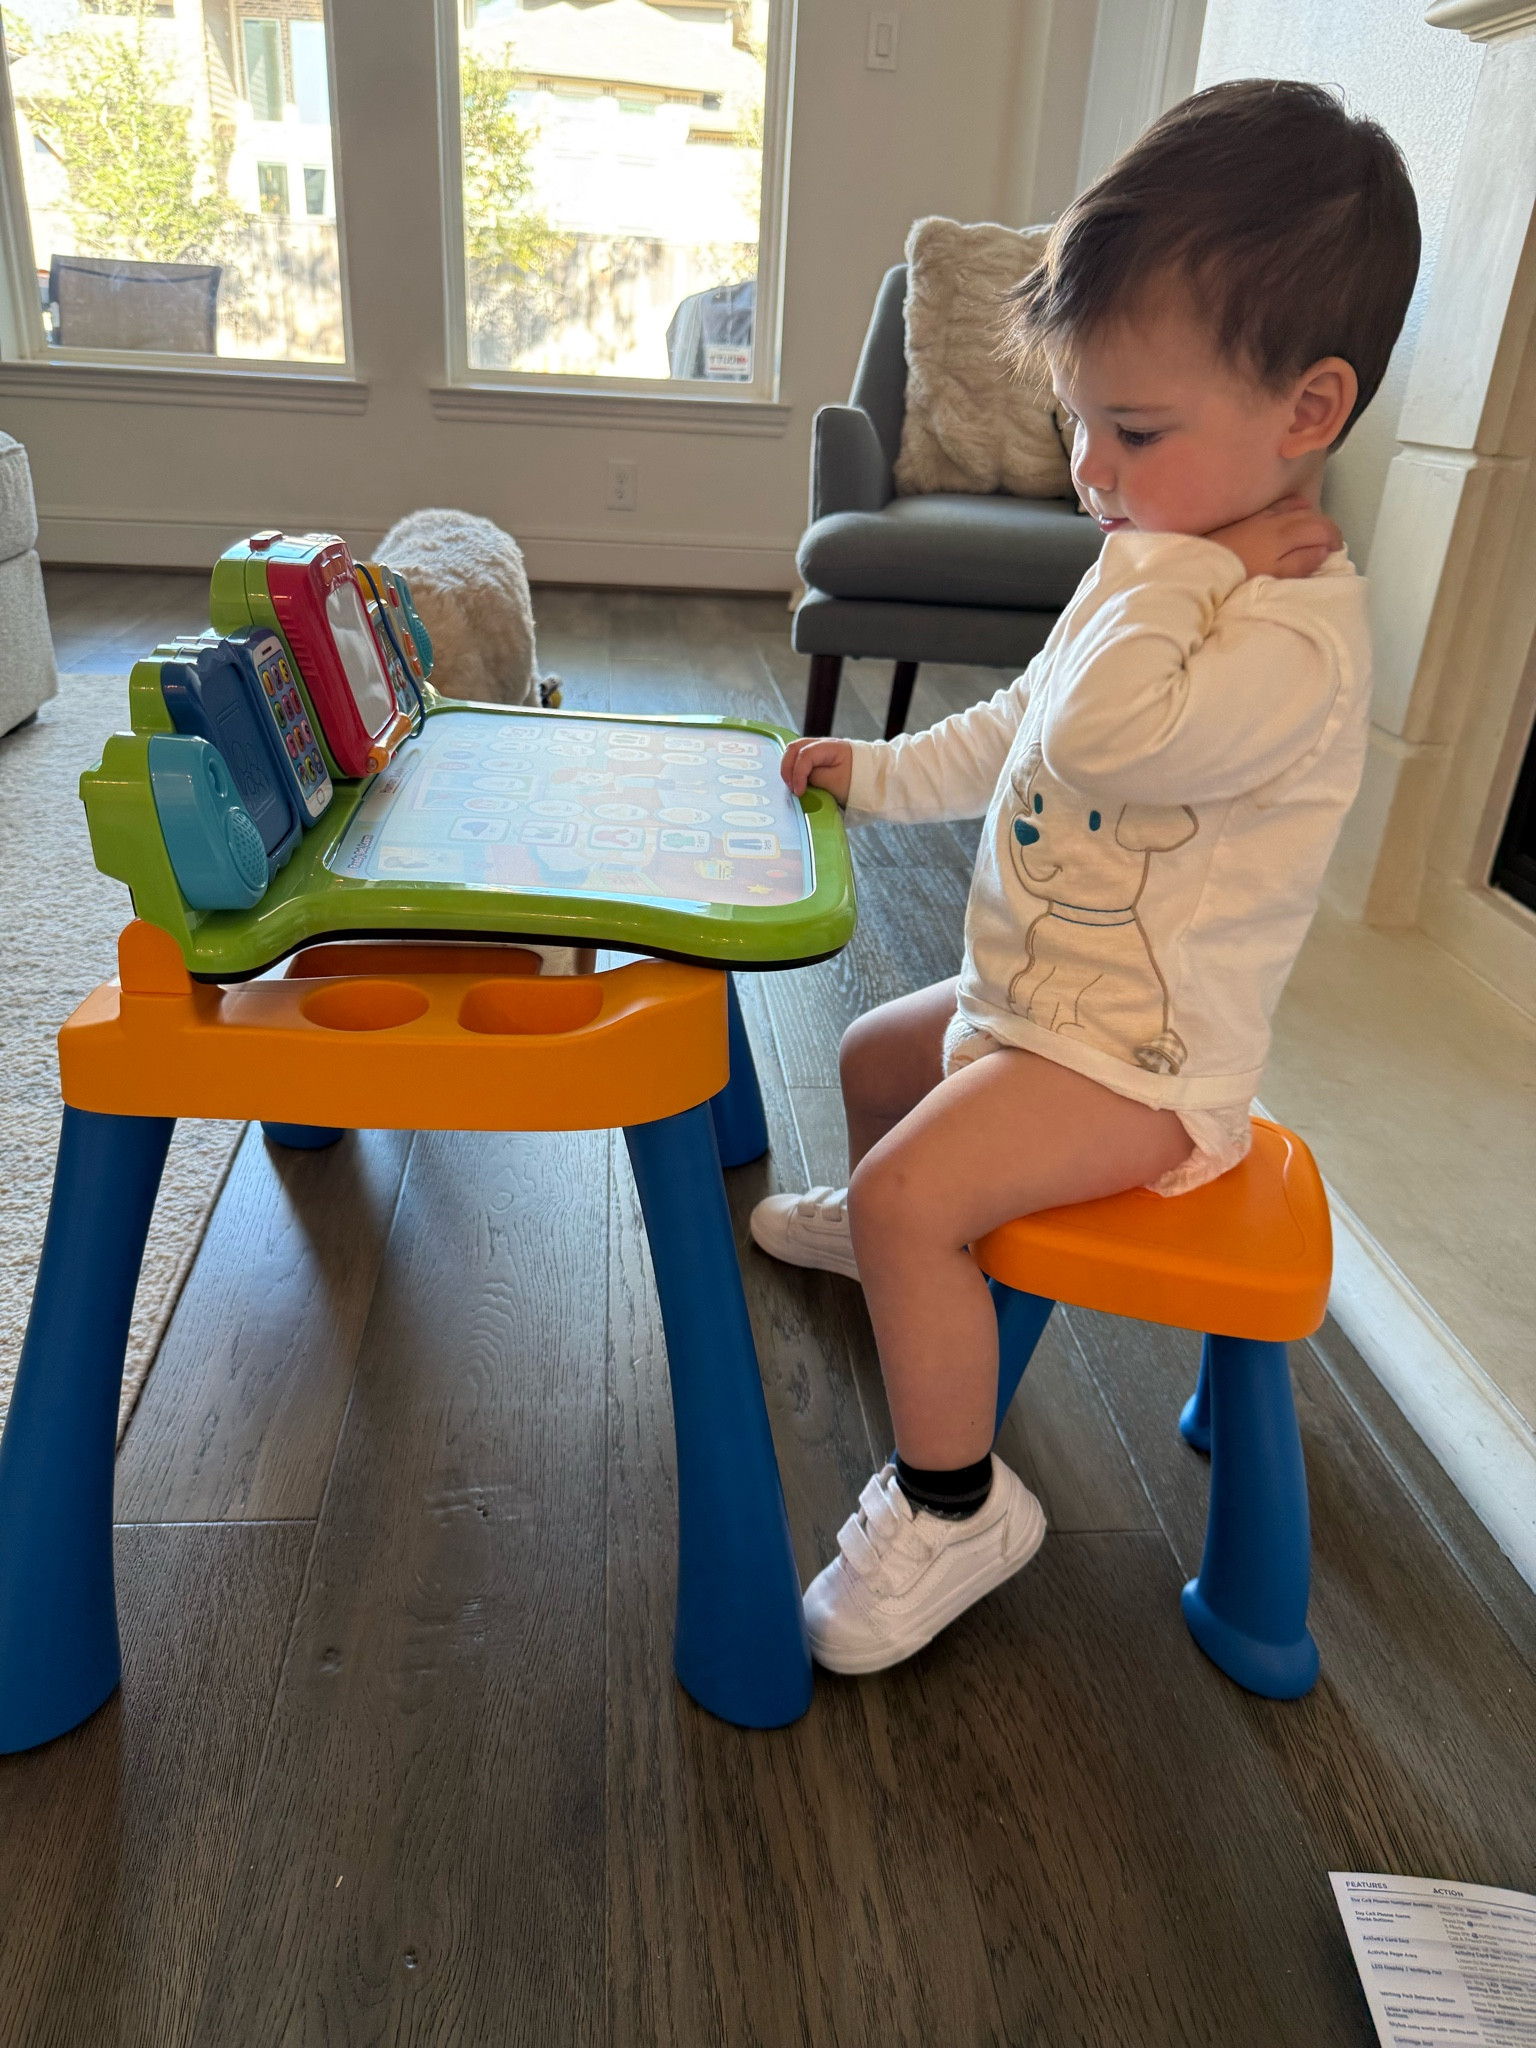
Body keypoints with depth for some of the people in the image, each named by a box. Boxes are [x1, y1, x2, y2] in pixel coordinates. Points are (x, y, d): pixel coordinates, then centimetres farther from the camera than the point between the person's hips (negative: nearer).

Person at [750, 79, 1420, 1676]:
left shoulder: (1294, 631, -24)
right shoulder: (1185, 567, 9)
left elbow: (1099, 738, -39)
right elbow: (1020, 726, 19)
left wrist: (1170, 569, -25)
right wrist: (877, 772, 13)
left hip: (1140, 1056, -10)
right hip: (1046, 999, 10)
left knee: (913, 1196, -24)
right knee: (874, 1055, 25)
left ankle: (953, 1505, -3)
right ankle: (871, 1228, 55)